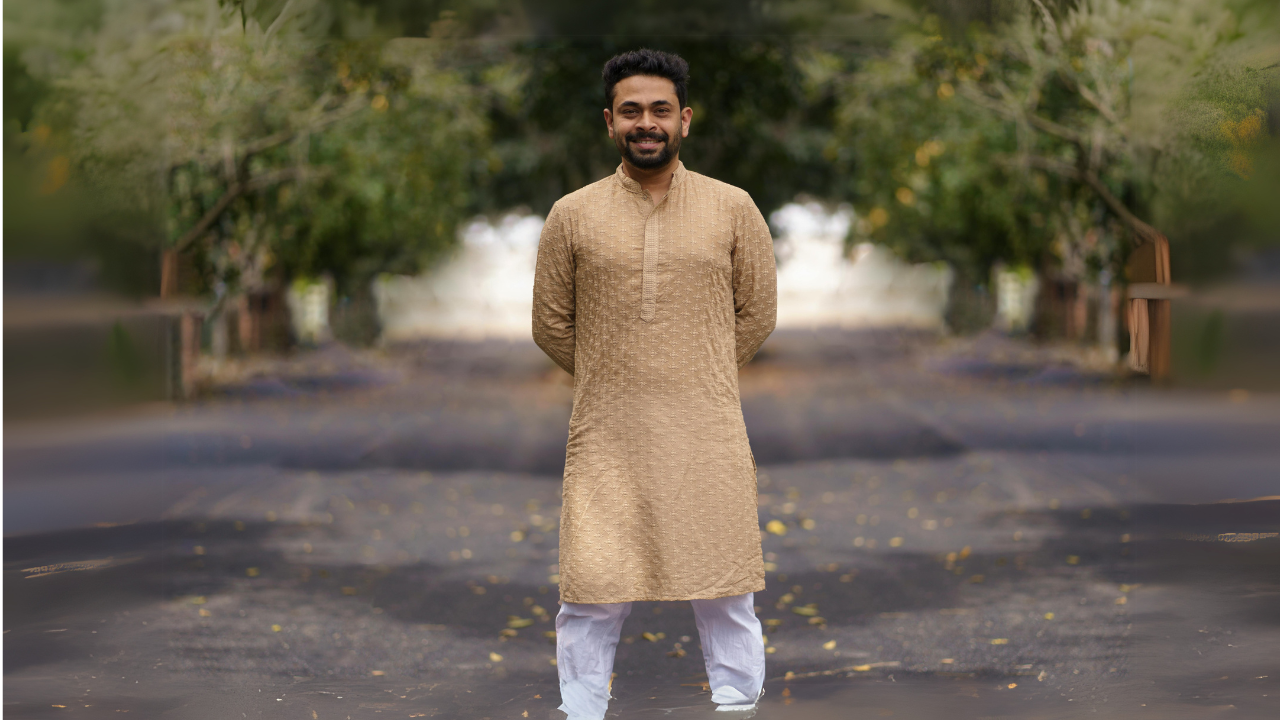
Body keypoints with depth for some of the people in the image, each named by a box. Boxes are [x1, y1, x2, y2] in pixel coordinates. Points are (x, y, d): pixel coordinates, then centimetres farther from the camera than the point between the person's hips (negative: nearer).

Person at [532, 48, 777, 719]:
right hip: (606, 440, 0)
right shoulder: (572, 216, 4)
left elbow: (758, 314, 12)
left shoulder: (733, 209, 4)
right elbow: (551, 326, 11)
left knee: (725, 590, 6)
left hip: (708, 436, 0)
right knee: (590, 599, -1)